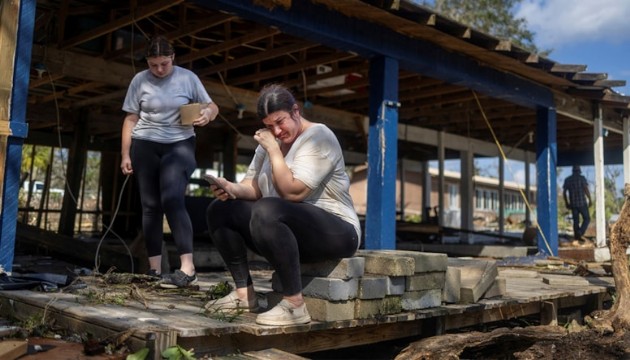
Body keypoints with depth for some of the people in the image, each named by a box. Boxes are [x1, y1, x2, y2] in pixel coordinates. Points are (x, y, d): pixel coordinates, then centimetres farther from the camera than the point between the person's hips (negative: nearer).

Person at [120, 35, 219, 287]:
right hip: (145, 146, 3)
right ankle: (154, 269, 9)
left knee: (172, 200, -20)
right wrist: (125, 154, 0)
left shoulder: (187, 78, -1)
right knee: (150, 205, 2)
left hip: (180, 145, -2)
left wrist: (208, 114, -18)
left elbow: (212, 106, 6)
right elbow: (131, 119, 5)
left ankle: (187, 268, -23)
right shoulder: (139, 80, 1)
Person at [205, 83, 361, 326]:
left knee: (266, 211, -36)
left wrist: (273, 149, -18)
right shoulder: (270, 141, 12)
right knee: (219, 210, 3)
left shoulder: (318, 137, -13)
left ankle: (294, 305, -29)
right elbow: (254, 188, 9)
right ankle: (245, 294, 0)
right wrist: (232, 188, -12)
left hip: (334, 232, -9)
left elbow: (292, 192, -23)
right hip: (287, 229, 9)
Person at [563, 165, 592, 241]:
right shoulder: (581, 178, -5)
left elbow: (564, 192, 7)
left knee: (576, 221, 10)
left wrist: (566, 203, 14)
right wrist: (590, 200, -7)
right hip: (582, 203, -4)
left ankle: (576, 237, 8)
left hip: (573, 204, 4)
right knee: (586, 219, 7)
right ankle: (580, 233, -12)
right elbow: (586, 189, -14)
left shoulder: (567, 179, 7)